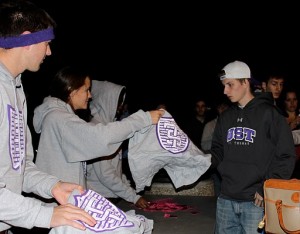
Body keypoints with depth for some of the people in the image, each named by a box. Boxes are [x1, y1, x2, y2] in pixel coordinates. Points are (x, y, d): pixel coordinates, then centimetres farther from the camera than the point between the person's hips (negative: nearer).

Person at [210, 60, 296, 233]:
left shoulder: (269, 113, -6)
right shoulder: (226, 117, 14)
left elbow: (286, 156, -8)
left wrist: (267, 189, -12)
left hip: (255, 201, -5)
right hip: (226, 199, 6)